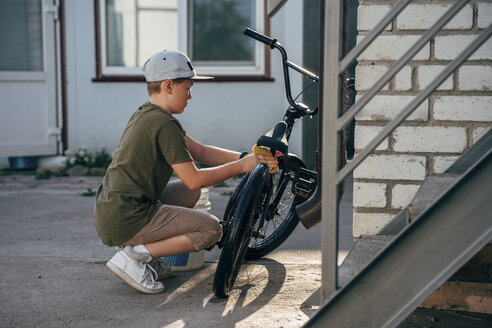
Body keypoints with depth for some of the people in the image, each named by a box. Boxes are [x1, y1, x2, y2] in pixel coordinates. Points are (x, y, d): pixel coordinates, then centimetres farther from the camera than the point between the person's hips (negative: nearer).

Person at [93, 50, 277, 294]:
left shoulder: (145, 115, 15)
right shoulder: (165, 124, -15)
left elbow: (200, 152, 16)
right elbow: (194, 178, -14)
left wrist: (246, 157, 7)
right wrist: (240, 166, -4)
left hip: (106, 213, 10)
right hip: (126, 220, -10)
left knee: (189, 193, 23)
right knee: (211, 229, -3)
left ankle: (132, 247, 12)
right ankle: (136, 255, -7)